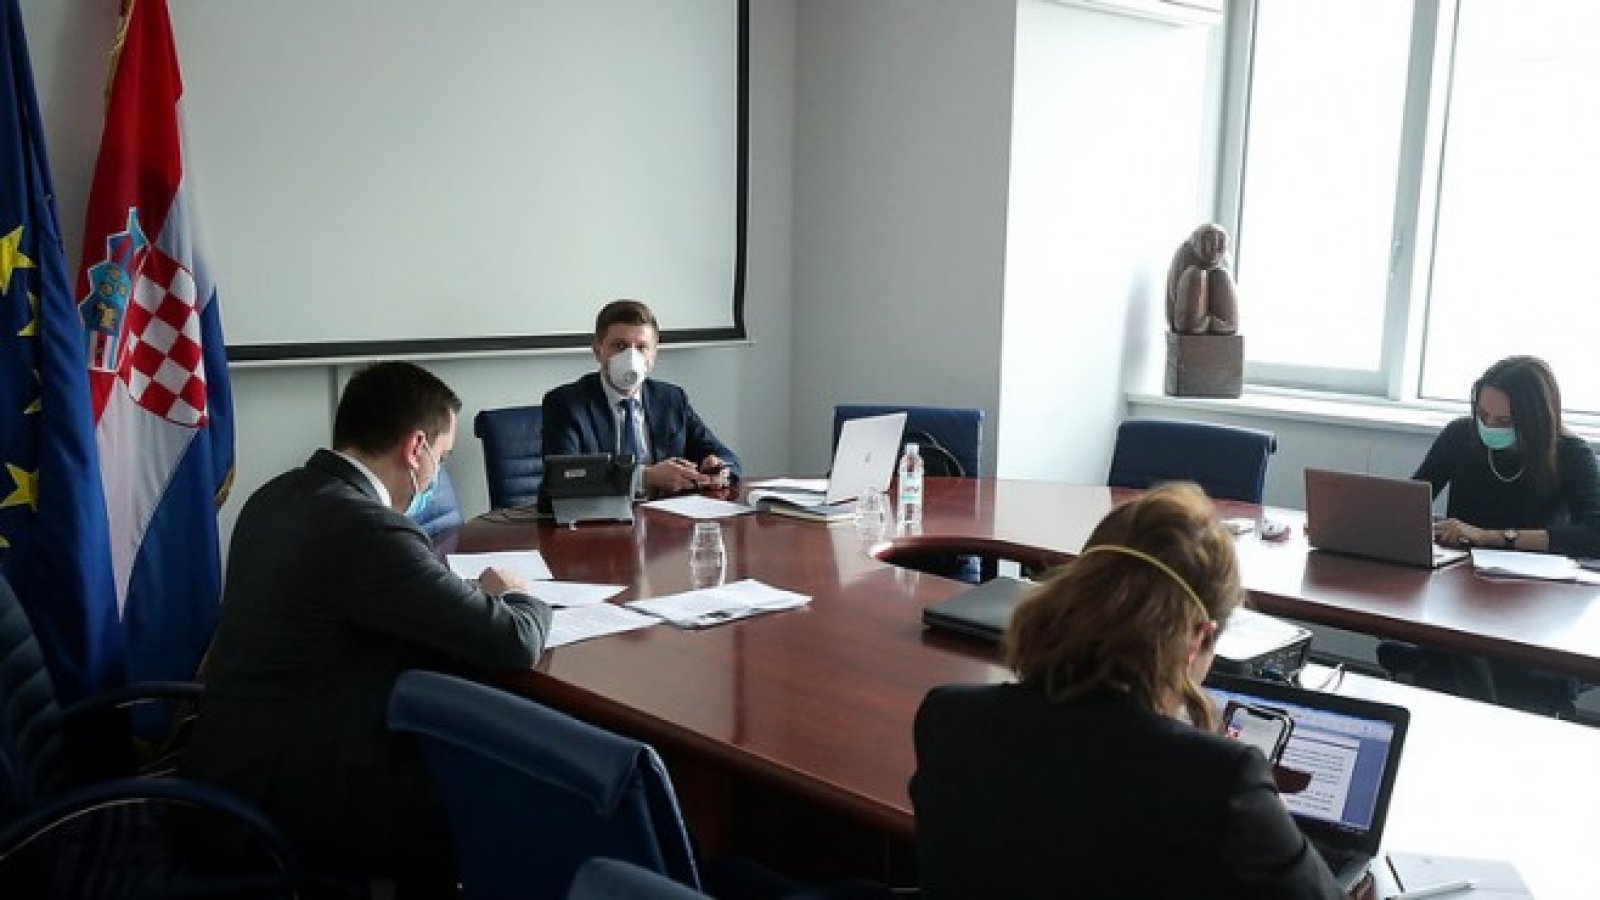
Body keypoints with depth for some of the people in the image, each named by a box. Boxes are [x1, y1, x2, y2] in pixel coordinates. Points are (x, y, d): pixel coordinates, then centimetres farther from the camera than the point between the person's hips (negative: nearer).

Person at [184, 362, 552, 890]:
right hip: (292, 799, -9)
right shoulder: (368, 528, -25)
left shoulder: (278, 495, 4)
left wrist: (478, 594, 7)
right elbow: (515, 644, -20)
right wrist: (519, 596, 1)